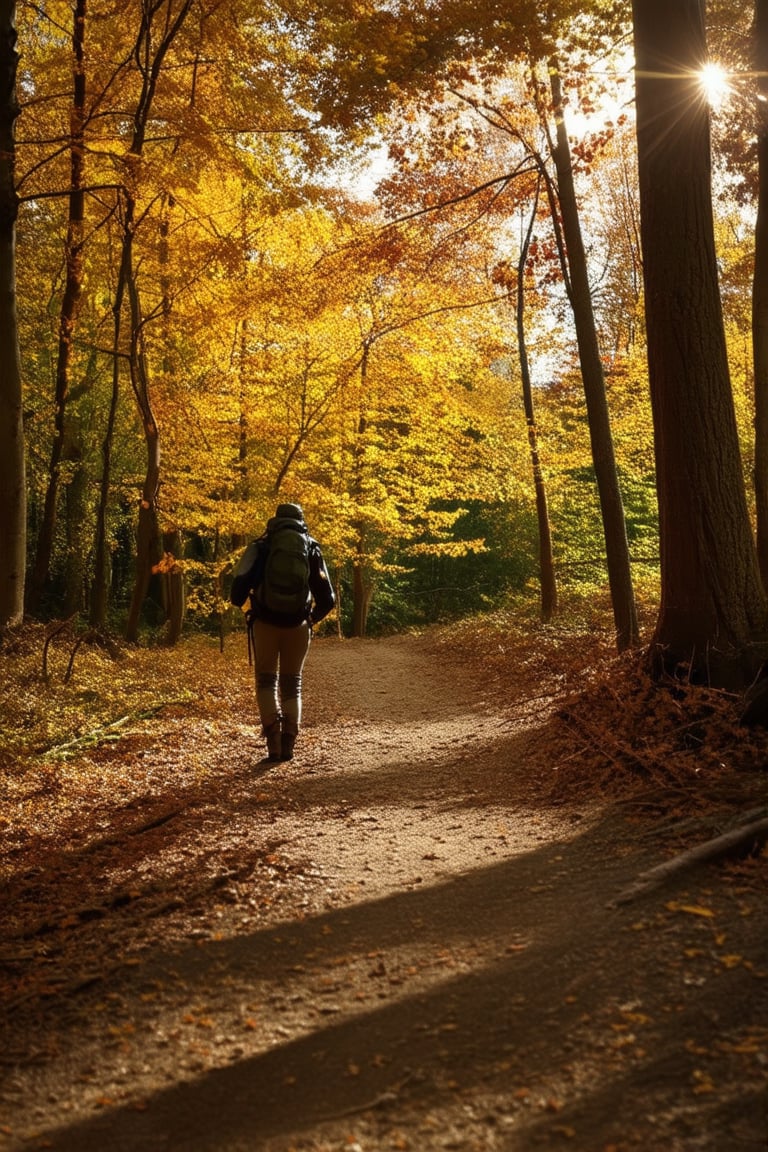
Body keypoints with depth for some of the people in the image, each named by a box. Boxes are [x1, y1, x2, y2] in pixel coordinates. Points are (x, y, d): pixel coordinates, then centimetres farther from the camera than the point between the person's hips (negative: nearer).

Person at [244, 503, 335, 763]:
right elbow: (327, 599, 2)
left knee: (266, 681, 11)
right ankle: (288, 744, 7)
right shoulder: (311, 549, 6)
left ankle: (273, 743, -4)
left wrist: (250, 612, 18)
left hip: (265, 623, -1)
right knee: (291, 684, 16)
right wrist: (312, 619, 20)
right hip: (297, 625, 1)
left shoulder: (262, 546, 4)